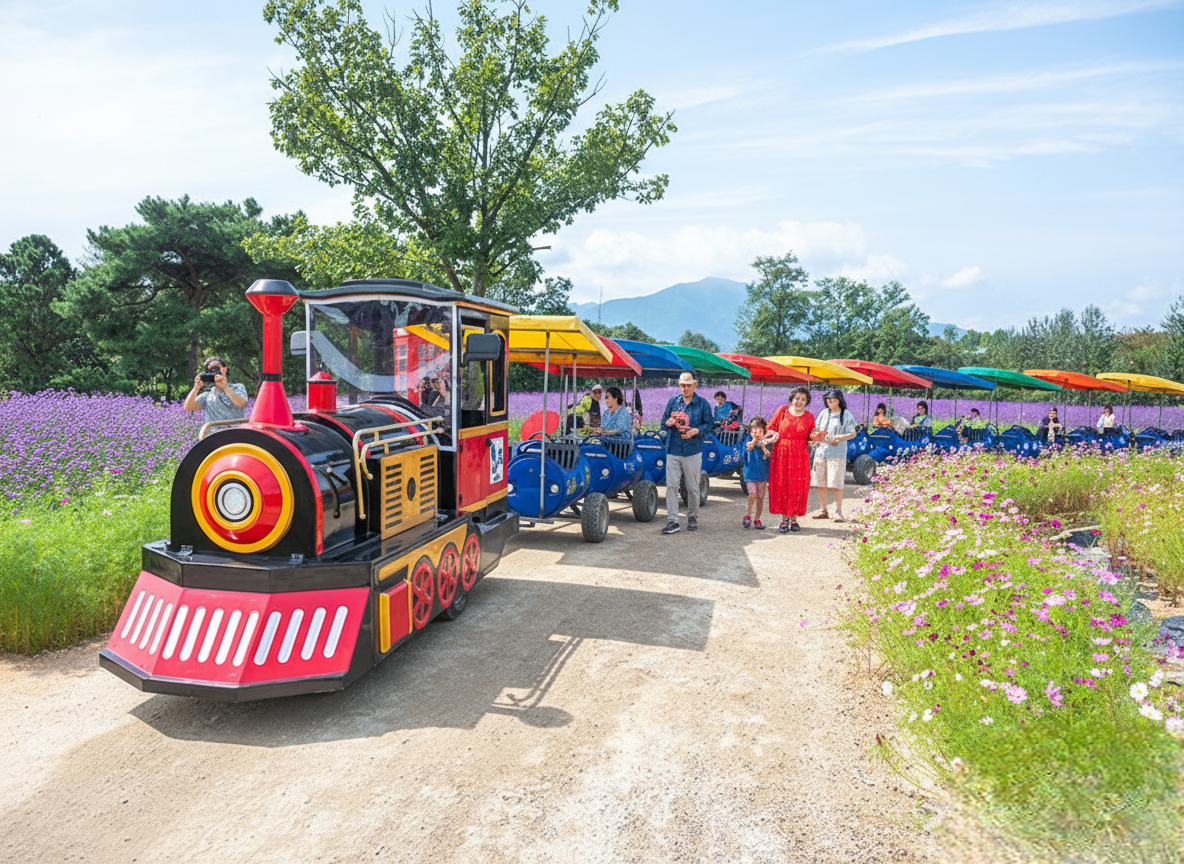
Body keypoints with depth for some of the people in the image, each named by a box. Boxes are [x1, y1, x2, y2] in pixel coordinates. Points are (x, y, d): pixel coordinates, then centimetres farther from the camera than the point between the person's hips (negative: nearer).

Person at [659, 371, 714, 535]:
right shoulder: (673, 401, 11)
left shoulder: (702, 404, 3)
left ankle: (692, 518, 23)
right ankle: (672, 521, -2)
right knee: (671, 486, -4)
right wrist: (668, 422, -9)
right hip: (673, 450, 2)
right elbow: (664, 420, 15)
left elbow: (709, 425, 2)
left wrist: (697, 431, -16)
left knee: (693, 487, 7)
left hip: (693, 451, -2)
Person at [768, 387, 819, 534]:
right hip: (781, 454, -1)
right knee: (781, 486, 0)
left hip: (800, 456, 1)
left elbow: (811, 438, 11)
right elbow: (770, 428, 8)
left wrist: (816, 439, -11)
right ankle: (784, 520, 11)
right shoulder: (782, 411, 4)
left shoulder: (809, 417, 6)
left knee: (798, 487, 0)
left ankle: (794, 519, 14)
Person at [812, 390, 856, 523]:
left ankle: (838, 512, 2)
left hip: (837, 453, -4)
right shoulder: (824, 413, 12)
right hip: (821, 451, 4)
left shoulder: (847, 415, 0)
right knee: (820, 483, 5)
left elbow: (853, 434, -2)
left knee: (836, 484, -9)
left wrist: (840, 438, -18)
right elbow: (816, 429, 19)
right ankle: (823, 510, 16)